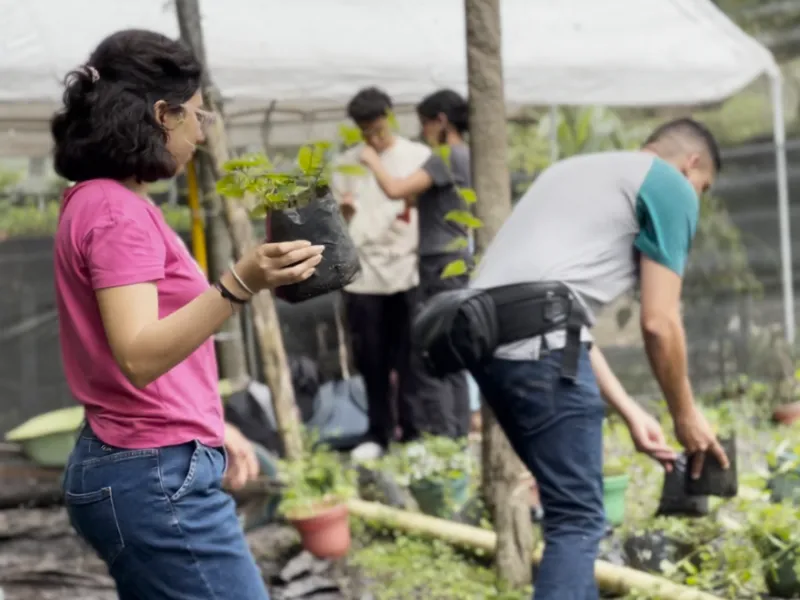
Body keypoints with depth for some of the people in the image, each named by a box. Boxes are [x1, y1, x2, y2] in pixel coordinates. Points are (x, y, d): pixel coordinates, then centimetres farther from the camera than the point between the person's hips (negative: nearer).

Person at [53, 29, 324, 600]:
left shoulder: (97, 203, 13)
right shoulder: (119, 213, -17)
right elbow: (138, 356, -28)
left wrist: (208, 425, 23)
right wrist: (241, 284, -40)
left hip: (142, 469, 10)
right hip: (159, 477, -10)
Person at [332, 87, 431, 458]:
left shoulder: (418, 157, 4)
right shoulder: (347, 164, 11)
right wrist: (342, 212, -8)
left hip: (408, 271, -2)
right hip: (363, 274, 2)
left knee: (409, 358, 1)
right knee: (370, 360, 4)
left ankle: (413, 431, 10)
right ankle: (378, 433, 15)